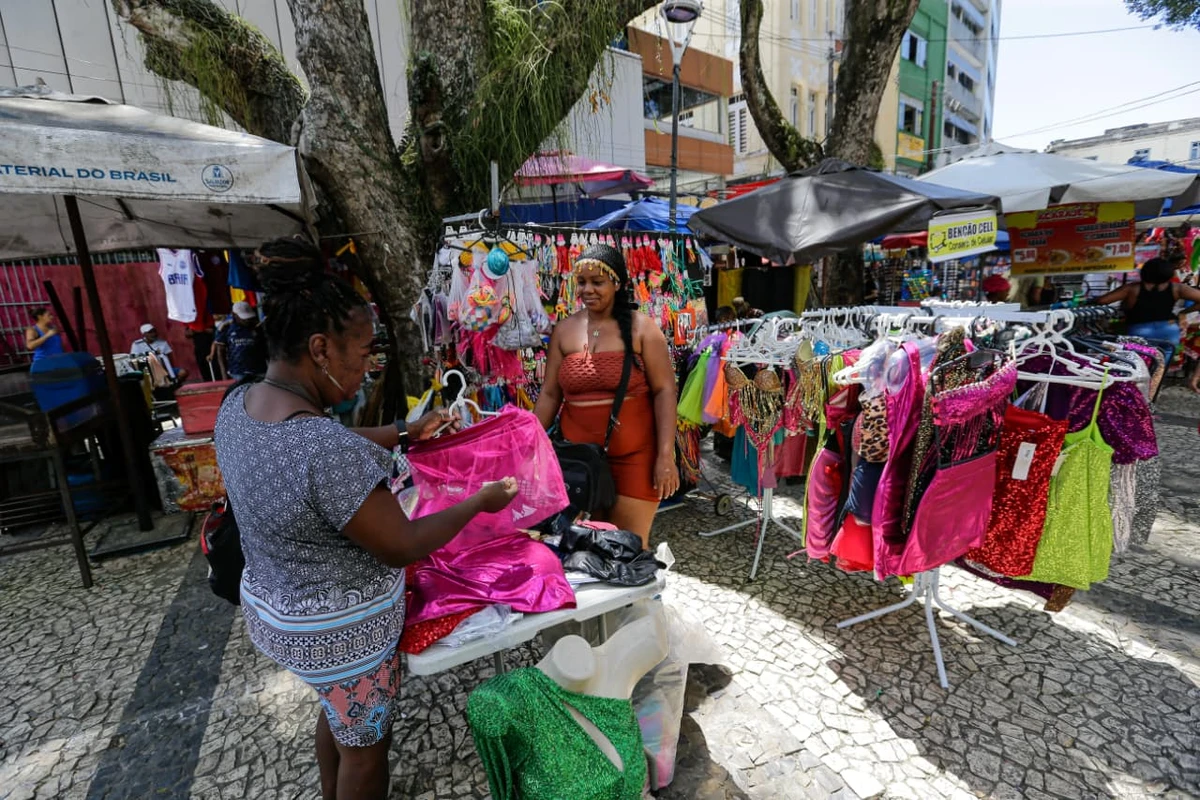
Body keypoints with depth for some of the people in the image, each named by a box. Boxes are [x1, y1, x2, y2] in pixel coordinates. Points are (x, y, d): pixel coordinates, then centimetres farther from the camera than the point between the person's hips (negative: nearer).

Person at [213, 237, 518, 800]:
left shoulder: (238, 403, -8)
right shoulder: (332, 456, -37)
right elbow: (403, 546, -25)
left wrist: (405, 433, 9)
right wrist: (481, 500, -13)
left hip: (273, 603, 9)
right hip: (339, 629, -8)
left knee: (338, 711, 33)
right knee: (365, 744, 20)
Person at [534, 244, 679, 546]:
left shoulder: (641, 328, -4)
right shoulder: (564, 331, 6)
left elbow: (664, 391, -7)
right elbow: (549, 394, 9)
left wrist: (665, 455, -13)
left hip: (634, 455, -3)